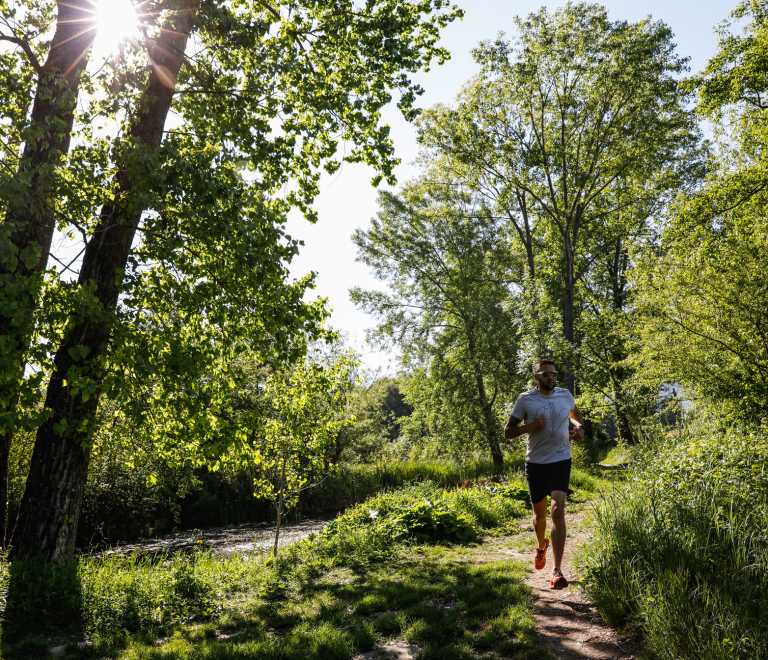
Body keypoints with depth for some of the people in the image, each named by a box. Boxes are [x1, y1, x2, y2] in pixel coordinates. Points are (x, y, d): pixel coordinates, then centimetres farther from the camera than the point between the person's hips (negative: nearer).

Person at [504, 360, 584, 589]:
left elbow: (575, 413, 27)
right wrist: (530, 426, -20)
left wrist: (579, 427, 5)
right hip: (535, 463, 0)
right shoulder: (525, 399, -5)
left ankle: (557, 571, -13)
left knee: (558, 510, -16)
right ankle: (542, 545, 47)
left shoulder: (566, 396, 4)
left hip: (561, 460, 0)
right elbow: (508, 432, -3)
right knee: (539, 513, 13)